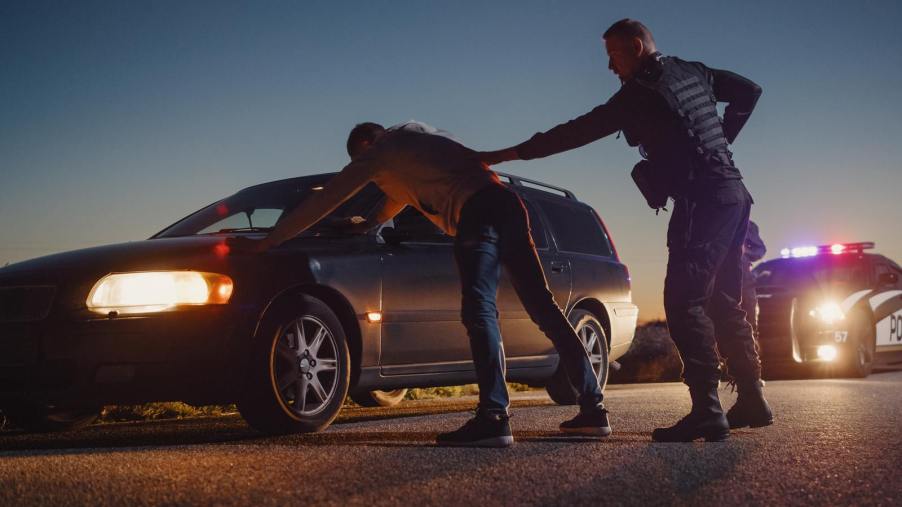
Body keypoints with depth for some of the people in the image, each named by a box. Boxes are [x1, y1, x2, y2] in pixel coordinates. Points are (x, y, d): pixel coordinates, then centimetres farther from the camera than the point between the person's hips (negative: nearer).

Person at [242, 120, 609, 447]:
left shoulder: (377, 152, 11)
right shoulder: (414, 134, 34)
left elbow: (321, 202, 12)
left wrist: (265, 243, 18)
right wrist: (369, 224, 62)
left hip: (476, 213, -8)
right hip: (506, 202, 8)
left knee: (479, 310, -17)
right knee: (542, 306, 7)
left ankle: (493, 417, -31)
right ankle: (593, 408, 8)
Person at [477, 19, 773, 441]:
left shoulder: (641, 91, -10)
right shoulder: (693, 72, 15)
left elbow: (580, 130, -12)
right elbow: (749, 91, 26)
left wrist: (510, 153, -10)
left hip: (702, 199, -9)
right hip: (731, 194, 9)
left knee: (685, 302, -13)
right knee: (723, 304, 14)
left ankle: (707, 411, -21)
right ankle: (751, 400, 16)